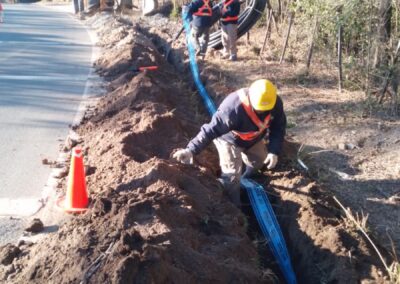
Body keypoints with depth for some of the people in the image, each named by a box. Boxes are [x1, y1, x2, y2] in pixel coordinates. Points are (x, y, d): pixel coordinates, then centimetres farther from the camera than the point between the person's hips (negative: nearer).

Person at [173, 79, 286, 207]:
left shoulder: (276, 103, -28)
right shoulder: (233, 109, -46)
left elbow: (278, 127, -14)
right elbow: (211, 130, -44)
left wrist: (274, 151, -25)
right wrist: (191, 150, -52)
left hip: (253, 138, 6)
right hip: (229, 139, -6)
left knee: (259, 161, 26)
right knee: (232, 175, -9)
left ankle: (248, 180, 60)